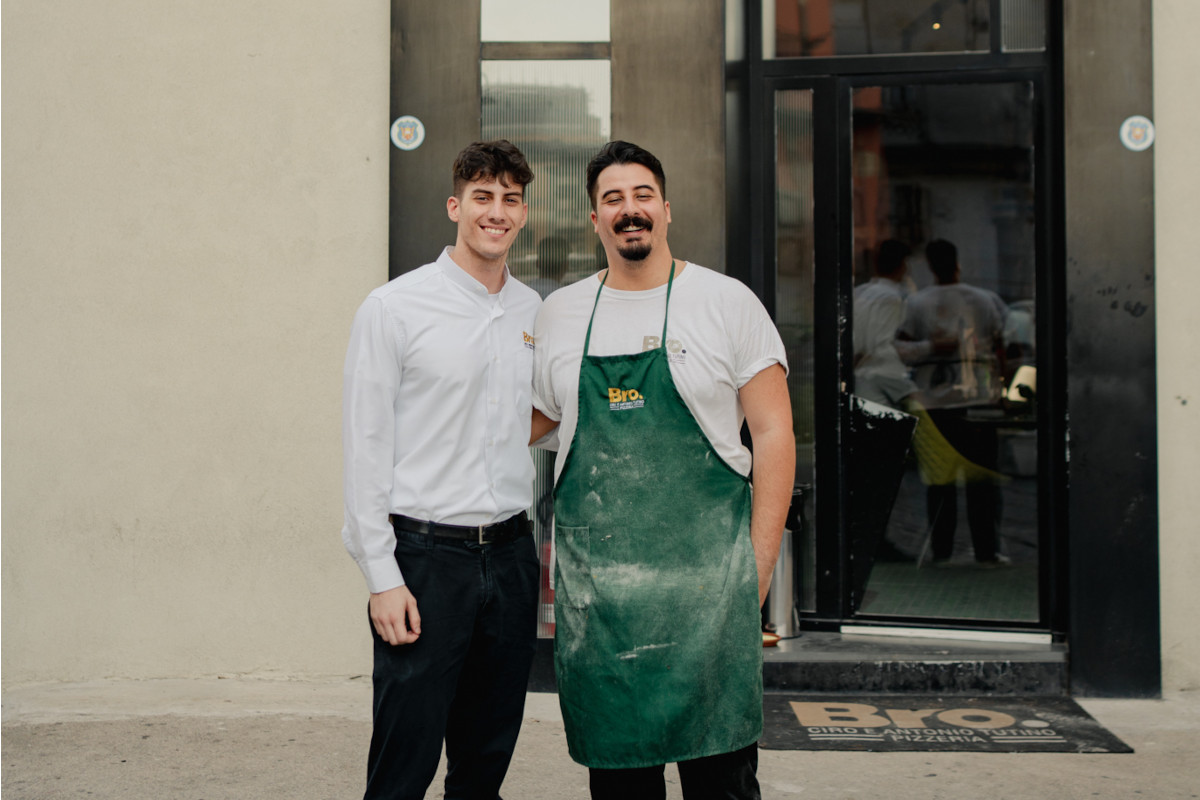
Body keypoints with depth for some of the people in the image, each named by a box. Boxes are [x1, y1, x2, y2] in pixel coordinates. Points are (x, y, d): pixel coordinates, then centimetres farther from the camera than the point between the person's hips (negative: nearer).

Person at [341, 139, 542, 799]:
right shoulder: (395, 308, -5)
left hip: (511, 552, 5)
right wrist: (382, 577, -11)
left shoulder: (535, 311, 10)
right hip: (426, 555, -5)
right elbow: (365, 448, -6)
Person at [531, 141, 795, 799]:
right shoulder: (557, 314, 10)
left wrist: (759, 564, -7)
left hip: (705, 575, -2)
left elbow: (773, 433, -1)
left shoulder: (728, 302, 1)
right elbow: (530, 420, 21)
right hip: (592, 584, 3)